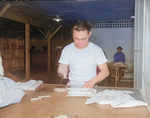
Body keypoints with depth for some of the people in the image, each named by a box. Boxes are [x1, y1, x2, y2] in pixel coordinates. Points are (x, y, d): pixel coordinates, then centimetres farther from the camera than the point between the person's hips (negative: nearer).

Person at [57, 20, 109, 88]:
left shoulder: (96, 49, -1)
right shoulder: (67, 49, 3)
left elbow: (105, 71, -3)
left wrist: (92, 81, -20)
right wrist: (62, 73, -20)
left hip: (90, 87, -1)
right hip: (72, 86, 1)